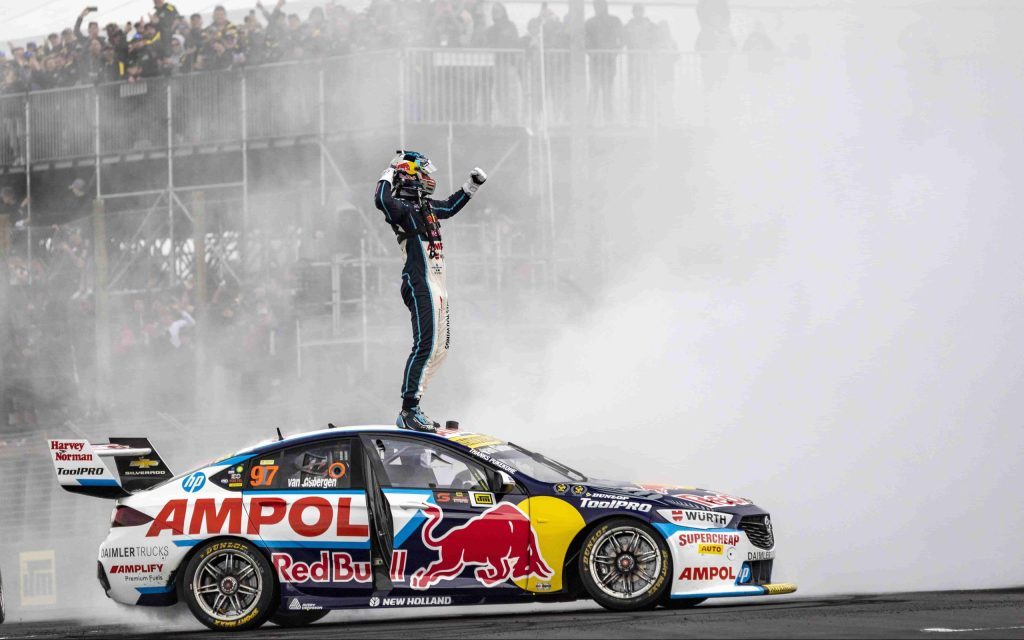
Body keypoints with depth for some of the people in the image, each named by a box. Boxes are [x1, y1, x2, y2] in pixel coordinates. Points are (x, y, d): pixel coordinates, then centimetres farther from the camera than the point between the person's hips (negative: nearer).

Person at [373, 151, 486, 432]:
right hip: (420, 284, -10)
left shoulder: (426, 207, 19)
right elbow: (381, 200, -32)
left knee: (439, 349, 11)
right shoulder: (402, 208, -10)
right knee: (426, 345, -18)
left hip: (437, 286, 10)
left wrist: (472, 185, 32)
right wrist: (389, 174, -18)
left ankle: (411, 405, 14)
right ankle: (408, 411, -20)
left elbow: (451, 206, 38)